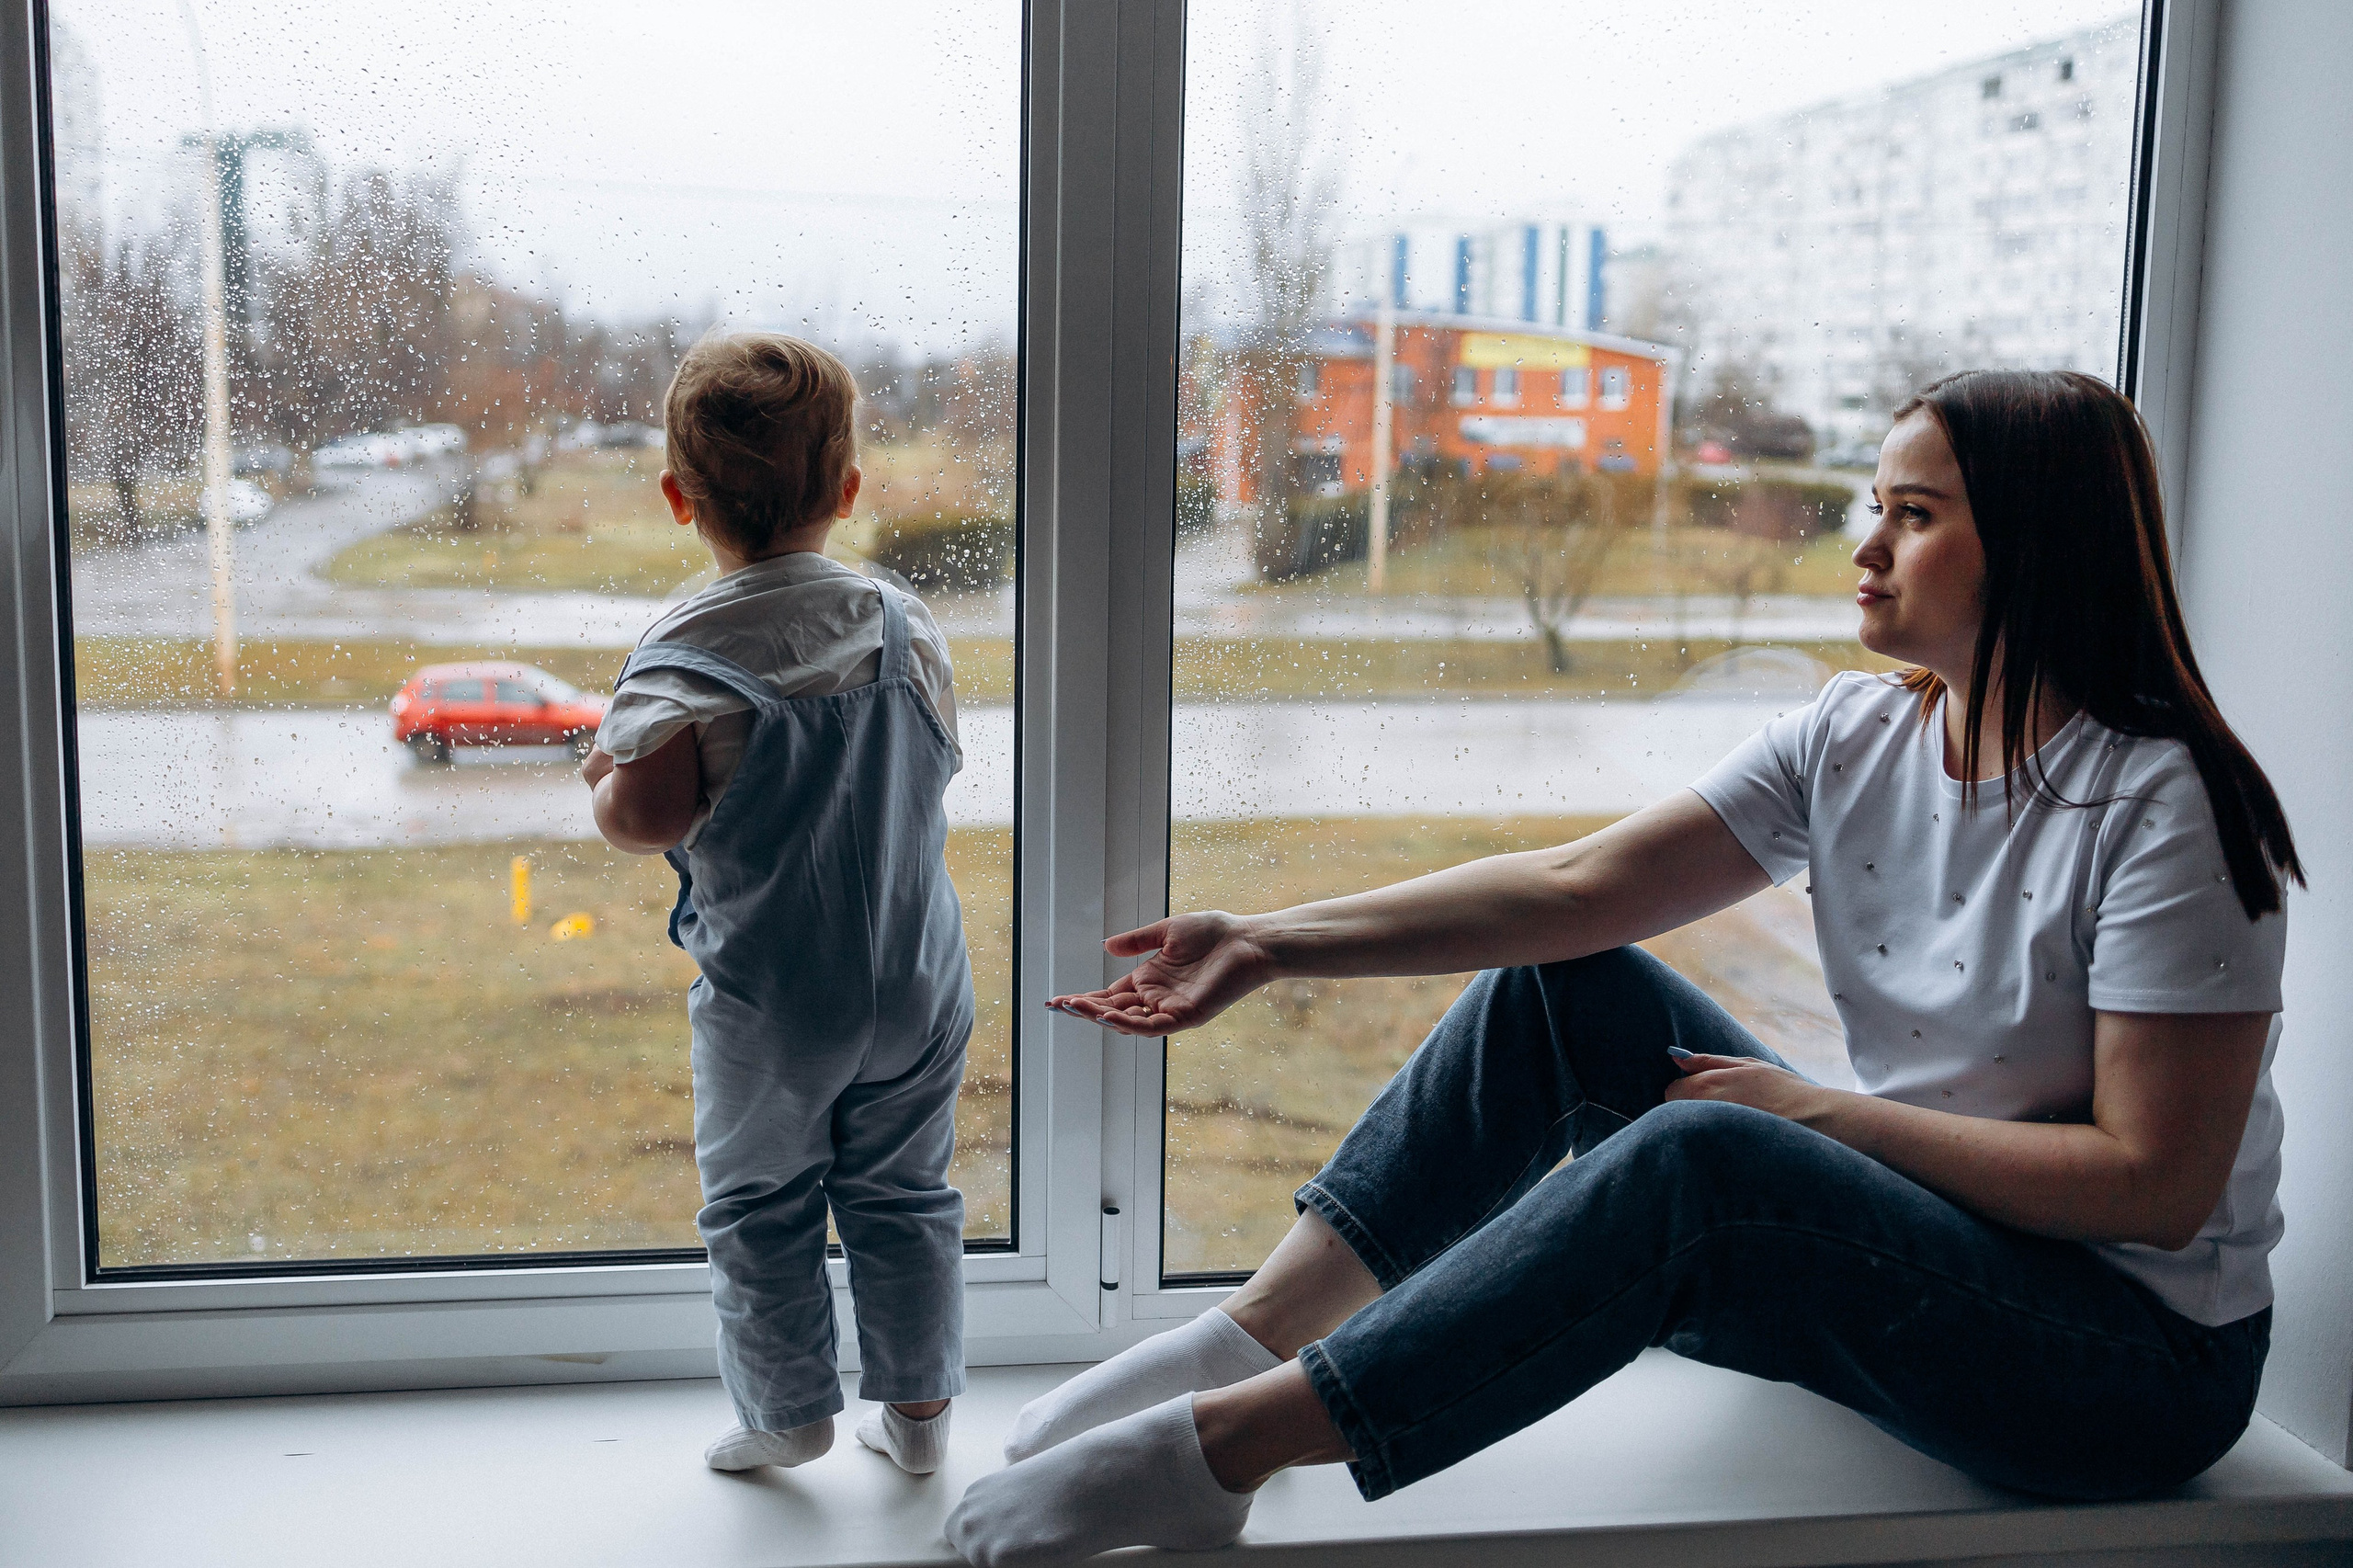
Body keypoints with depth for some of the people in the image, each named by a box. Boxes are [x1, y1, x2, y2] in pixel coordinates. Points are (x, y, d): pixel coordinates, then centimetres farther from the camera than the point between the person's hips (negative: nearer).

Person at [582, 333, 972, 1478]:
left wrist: (602, 783, -6)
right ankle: (917, 1408, 27)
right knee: (902, 1193, 18)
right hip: (917, 983, 4)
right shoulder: (907, 627, -4)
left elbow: (643, 818, -27)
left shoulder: (687, 659, -18)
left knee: (761, 1210, 15)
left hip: (770, 1004, -4)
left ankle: (786, 1412, 27)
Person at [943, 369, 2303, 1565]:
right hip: (1900, 1240, 7)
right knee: (1560, 985, -7)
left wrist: (1819, 1111, -19)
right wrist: (1274, 945, -16)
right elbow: (1578, 888, -9)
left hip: (2138, 1354, -6)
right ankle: (1250, 1340, -12)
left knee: (1695, 1159, -33)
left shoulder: (2164, 808, -18)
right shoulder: (1856, 740, 0)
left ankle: (1224, 1446, -26)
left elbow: (2155, 1182, -21)